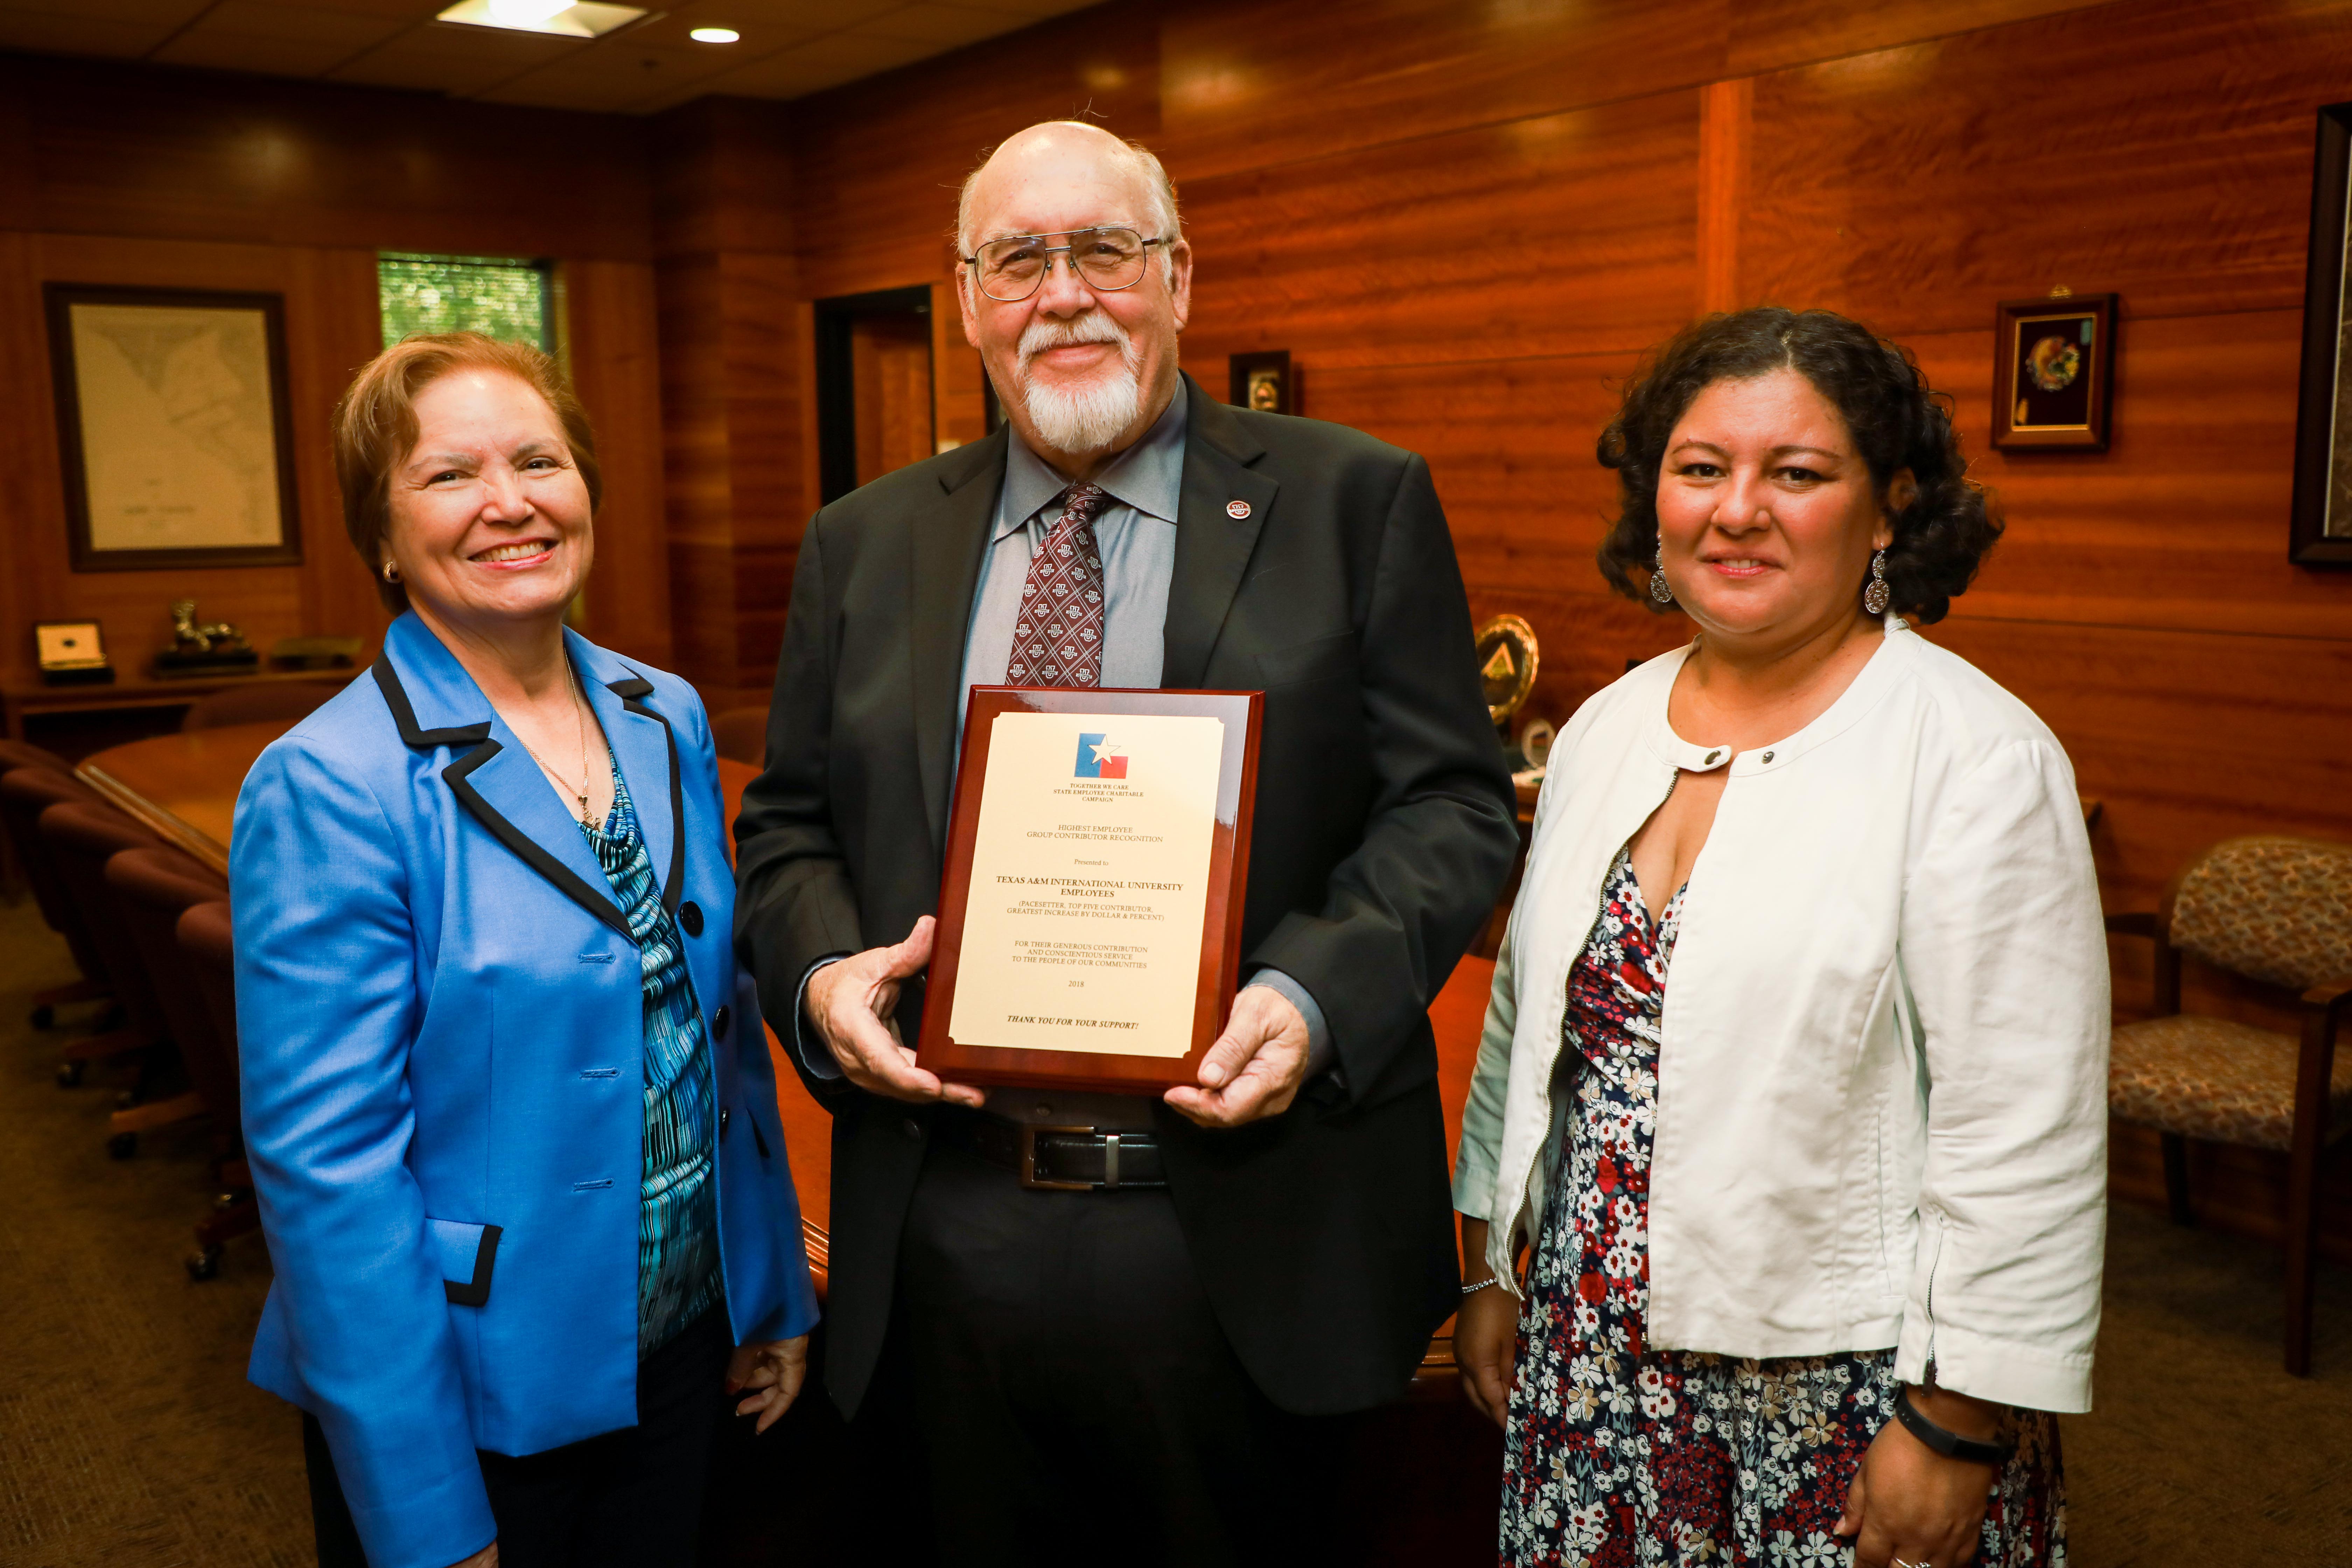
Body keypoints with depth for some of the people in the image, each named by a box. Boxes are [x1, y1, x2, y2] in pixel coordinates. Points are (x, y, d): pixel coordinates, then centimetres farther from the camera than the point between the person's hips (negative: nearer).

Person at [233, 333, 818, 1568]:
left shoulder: (668, 721, 0)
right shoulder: (326, 790, -18)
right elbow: (328, 1164, -19)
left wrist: (773, 1291, 10)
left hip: (679, 1353, 6)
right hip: (477, 1399, -5)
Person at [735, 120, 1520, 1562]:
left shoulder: (1357, 506, -2)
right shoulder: (865, 546, 8)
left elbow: (1455, 806, -5)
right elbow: (790, 826, 11)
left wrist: (1315, 995, -20)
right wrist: (821, 971, -9)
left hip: (1249, 1241, -2)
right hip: (949, 1233, 3)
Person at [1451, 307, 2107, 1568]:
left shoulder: (1979, 755, -13)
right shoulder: (1607, 729, 4)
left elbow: (2027, 1136, -14)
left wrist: (1960, 1427, -13)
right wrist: (1492, 1271, 13)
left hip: (1845, 1401, -4)